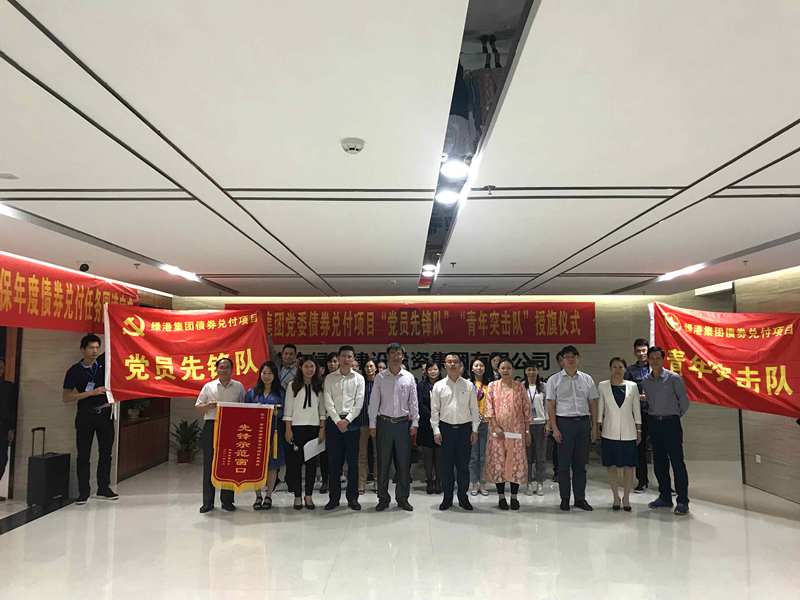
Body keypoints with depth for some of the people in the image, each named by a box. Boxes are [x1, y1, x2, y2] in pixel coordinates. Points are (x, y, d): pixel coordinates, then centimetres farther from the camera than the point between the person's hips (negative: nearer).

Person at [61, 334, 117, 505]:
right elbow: (65, 398, -7)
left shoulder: (103, 361, 2)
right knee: (83, 454, 2)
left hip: (105, 414, 2)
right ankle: (83, 491, 10)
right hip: (85, 416, -2)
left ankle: (103, 488, 17)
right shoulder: (74, 371, -4)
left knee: (105, 452, 8)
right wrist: (92, 392, -15)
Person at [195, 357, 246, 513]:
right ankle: (208, 501, 11)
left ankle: (227, 500, 12)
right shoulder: (208, 386, 9)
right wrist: (208, 406, -9)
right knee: (209, 463, 2)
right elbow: (197, 407, 11)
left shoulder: (239, 387, 9)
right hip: (211, 427, 0)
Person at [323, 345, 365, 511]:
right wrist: (338, 421, -10)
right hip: (333, 421, 0)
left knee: (353, 461, 3)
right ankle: (334, 497, 13)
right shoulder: (330, 378, 6)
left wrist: (347, 420, -11)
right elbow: (328, 403, -1)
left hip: (352, 421, 0)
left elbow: (359, 403, -2)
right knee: (333, 460, 3)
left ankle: (352, 497, 12)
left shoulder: (359, 379, 4)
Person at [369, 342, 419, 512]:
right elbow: (374, 402, 3)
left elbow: (414, 402, 5)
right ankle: (383, 498, 14)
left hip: (403, 423, 1)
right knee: (383, 462, 4)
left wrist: (414, 423, 0)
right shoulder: (380, 377, 2)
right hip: (384, 423, 0)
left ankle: (402, 498, 16)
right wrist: (372, 424, 0)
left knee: (404, 462, 5)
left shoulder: (409, 377, 4)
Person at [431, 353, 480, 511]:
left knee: (464, 465, 6)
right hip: (446, 428, 0)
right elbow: (434, 410, 4)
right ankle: (447, 498, 18)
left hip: (465, 428, 0)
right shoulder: (438, 386, 3)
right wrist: (436, 430, -2)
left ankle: (463, 498, 19)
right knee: (446, 465, 6)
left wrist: (474, 430, 1)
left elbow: (474, 409, 5)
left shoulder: (469, 385, 3)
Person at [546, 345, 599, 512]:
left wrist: (594, 426, 5)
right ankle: (565, 498, 12)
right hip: (564, 423, -2)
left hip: (583, 422, 3)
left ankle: (580, 498, 18)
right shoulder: (554, 380, 1)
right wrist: (554, 428, -7)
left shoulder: (587, 379, 9)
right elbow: (551, 405, -1)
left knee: (581, 463, 9)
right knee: (564, 463, 2)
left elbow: (593, 403, 10)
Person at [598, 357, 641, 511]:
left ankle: (626, 497, 17)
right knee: (611, 465, 3)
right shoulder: (603, 386, 2)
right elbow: (599, 408, 4)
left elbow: (637, 409, 7)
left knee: (629, 465, 3)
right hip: (610, 432, -1)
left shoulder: (632, 386, 4)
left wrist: (639, 430, 6)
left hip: (628, 432, 1)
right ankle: (616, 497, 17)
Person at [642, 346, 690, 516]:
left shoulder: (674, 378, -8)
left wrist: (675, 416, 9)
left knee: (677, 461, -5)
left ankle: (682, 501, 1)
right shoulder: (645, 381, 6)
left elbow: (684, 401, -1)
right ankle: (665, 497, 20)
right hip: (653, 423, 5)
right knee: (659, 462, 10)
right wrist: (654, 415, 10)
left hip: (670, 423, -5)